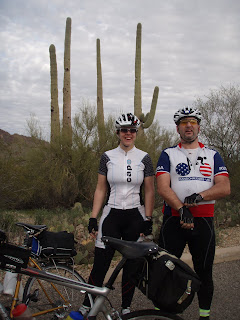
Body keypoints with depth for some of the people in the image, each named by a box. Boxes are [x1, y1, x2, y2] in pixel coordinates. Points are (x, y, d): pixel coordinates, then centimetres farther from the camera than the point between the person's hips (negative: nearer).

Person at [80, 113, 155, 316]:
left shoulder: (144, 158, 1)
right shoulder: (108, 157, 2)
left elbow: (149, 192, 2)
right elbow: (100, 190, 4)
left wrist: (148, 221, -3)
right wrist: (93, 218, -1)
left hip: (135, 216, 0)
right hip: (111, 215, 0)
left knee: (131, 264, 9)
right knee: (100, 264, 0)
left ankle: (126, 308, 26)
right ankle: (86, 306, 18)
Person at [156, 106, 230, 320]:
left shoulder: (212, 155, 12)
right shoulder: (168, 154, 7)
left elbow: (225, 188, -1)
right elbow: (163, 187, -6)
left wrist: (199, 195, -18)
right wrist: (181, 209, -20)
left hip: (203, 220, 2)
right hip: (174, 219, -1)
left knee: (204, 271, 9)